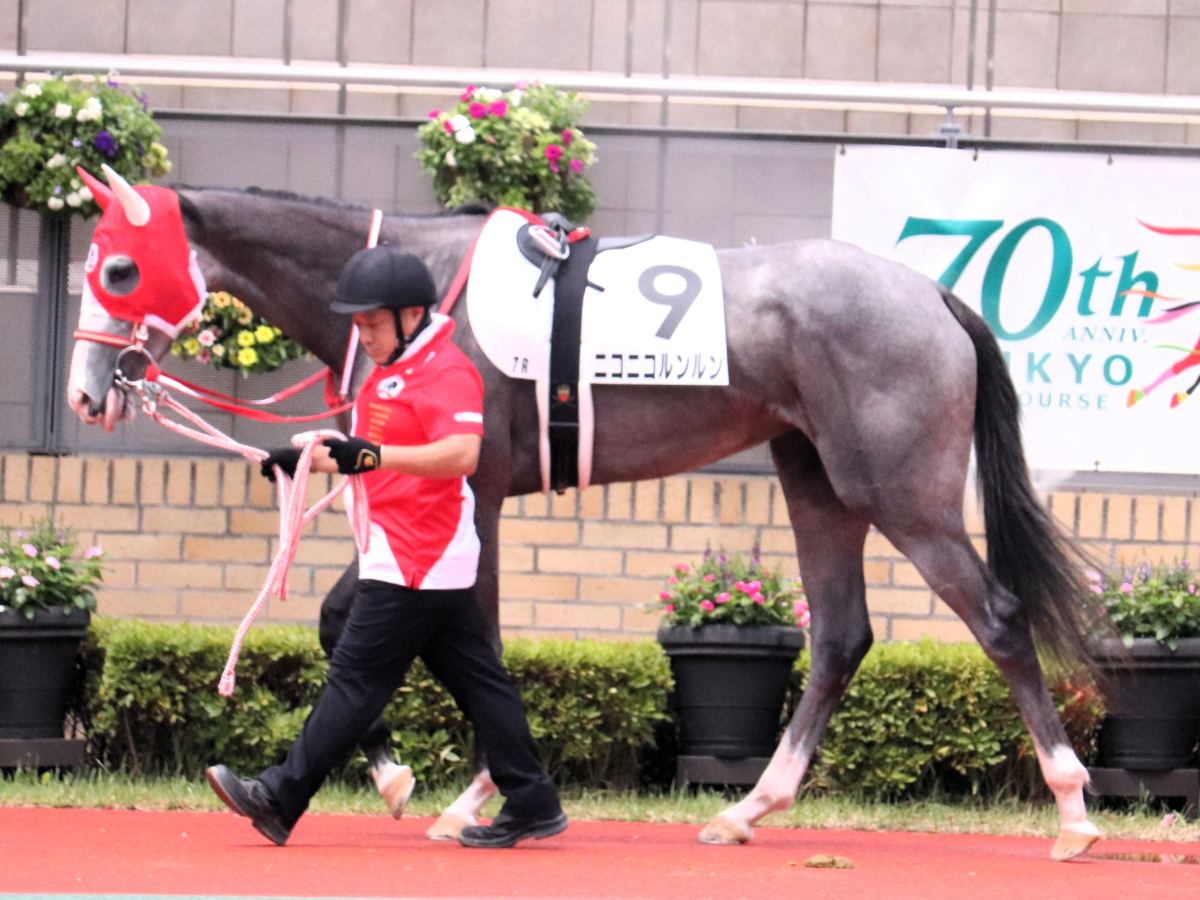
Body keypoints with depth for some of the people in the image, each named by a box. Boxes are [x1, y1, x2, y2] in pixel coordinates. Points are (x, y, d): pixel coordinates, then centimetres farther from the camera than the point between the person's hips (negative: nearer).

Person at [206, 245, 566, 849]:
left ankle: (280, 800, -8)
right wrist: (308, 460, 13)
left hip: (415, 563, -11)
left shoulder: (446, 371, -15)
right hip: (432, 563, 11)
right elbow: (365, 458, 29)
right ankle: (532, 804, 11)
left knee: (358, 677, -8)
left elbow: (461, 454, -31)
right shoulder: (394, 370, 18)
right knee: (475, 680, 9)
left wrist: (376, 455, -42)